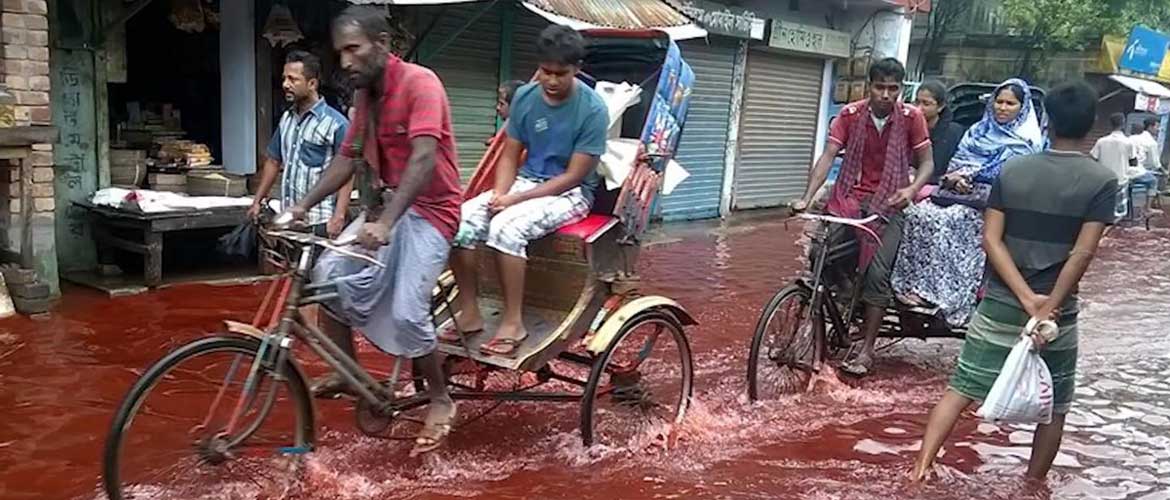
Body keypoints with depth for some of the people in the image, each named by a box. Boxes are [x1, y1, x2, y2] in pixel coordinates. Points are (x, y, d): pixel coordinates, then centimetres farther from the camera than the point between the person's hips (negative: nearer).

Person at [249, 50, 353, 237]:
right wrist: (257, 201, 18)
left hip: (319, 223, -6)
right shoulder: (286, 119, 12)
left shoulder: (336, 123, -10)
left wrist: (338, 217, -21)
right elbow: (273, 161, 21)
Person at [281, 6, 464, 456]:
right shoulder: (364, 95, 7)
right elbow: (346, 160, 9)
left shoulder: (419, 82, -19)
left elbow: (424, 158, -31)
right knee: (329, 273, -4)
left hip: (430, 210, -8)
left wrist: (386, 223, -41)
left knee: (406, 314, -19)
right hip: (390, 205, 8)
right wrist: (302, 206, -3)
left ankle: (441, 399, 5)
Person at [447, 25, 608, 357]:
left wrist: (517, 199, -20)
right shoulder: (525, 97, 0)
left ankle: (513, 323, -21)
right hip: (525, 181, 5)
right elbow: (510, 155, 6)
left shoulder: (592, 109, -15)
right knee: (460, 220, -20)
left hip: (571, 193, -5)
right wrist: (500, 194, -14)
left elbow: (574, 176, -16)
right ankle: (470, 314, -8)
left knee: (507, 226, -34)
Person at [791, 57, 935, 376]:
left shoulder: (911, 118, -6)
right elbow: (828, 157, -10)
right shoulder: (850, 114, -5)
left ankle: (867, 350, -3)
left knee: (877, 273, -14)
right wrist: (807, 198, -22)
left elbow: (927, 163, -1)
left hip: (887, 204, -1)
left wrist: (912, 189, -22)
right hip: (849, 198, 2)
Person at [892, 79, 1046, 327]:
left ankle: (937, 292, -31)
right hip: (959, 192, 5)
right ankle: (910, 284, -25)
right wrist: (954, 178, -5)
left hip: (990, 203, -5)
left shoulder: (1026, 141, 4)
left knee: (947, 221, -32)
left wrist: (966, 175, -11)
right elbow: (956, 162, 17)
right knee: (920, 213, -23)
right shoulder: (978, 130, 22)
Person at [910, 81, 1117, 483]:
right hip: (1057, 312, -2)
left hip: (999, 305, 2)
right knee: (1053, 408, 17)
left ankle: (920, 470, 1)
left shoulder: (1012, 170, 1)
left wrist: (1027, 298, -10)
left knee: (960, 390, 7)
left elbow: (991, 239, -6)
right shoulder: (1102, 181, -7)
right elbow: (1082, 253, -16)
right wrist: (1049, 308, -15)